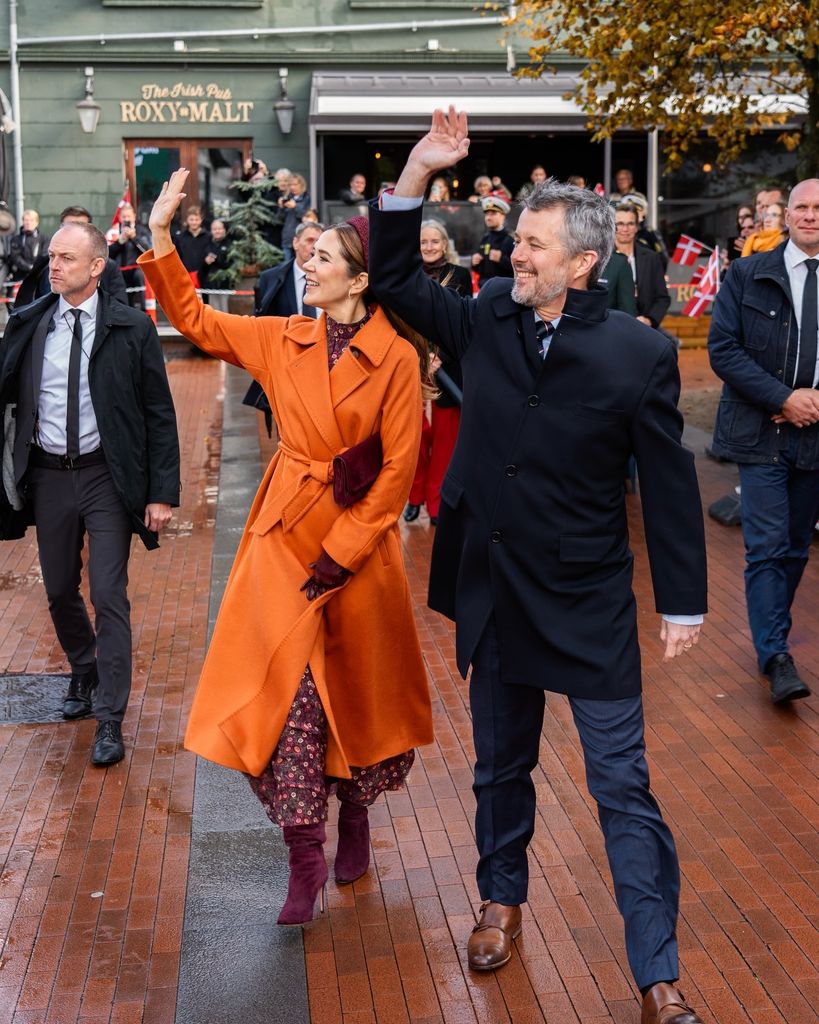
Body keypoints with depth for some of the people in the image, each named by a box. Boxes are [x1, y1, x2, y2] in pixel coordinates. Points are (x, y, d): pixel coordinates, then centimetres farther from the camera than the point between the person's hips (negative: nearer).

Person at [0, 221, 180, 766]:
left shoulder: (132, 327, -6)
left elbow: (160, 414, -5)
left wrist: (162, 493, -8)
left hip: (107, 476, -3)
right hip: (48, 475, 4)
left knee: (109, 596, -4)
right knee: (60, 591, 16)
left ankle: (110, 720, 5)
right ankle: (84, 674, 42)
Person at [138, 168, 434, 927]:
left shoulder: (396, 359, -10)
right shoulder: (283, 341, 2)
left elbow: (397, 470, -10)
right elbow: (194, 319, 9)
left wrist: (341, 550, -13)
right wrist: (160, 236, 0)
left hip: (359, 541, -2)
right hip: (285, 536, 2)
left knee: (356, 686, 13)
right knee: (288, 688, -6)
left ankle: (354, 817, 37)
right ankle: (305, 855, 5)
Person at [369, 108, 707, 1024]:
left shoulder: (638, 354, -12)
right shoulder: (486, 321, 0)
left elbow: (669, 485, -7)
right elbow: (395, 279, 7)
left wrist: (682, 604, -4)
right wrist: (416, 173, -6)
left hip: (588, 604, -4)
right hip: (494, 596, 4)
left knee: (623, 785, 1)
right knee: (501, 765, 21)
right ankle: (502, 900, 44)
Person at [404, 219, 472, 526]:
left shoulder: (460, 276, 1)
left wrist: (441, 357, -12)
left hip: (449, 368, -1)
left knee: (445, 436, 2)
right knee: (415, 433, 1)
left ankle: (437, 502, 11)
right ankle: (415, 496, 16)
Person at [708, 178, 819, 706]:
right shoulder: (748, 274, 0)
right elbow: (722, 347, -6)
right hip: (764, 431, -2)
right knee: (768, 547, -6)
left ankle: (773, 630, 30)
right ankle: (776, 656, -2)